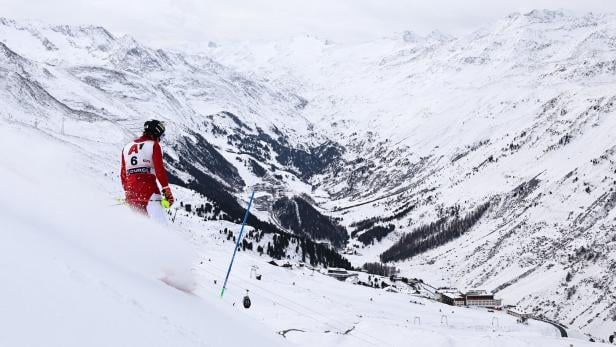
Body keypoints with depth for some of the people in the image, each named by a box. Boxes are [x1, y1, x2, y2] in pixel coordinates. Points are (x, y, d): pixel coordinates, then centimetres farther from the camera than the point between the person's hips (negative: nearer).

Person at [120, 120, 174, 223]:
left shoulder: (127, 147, 21)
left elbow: (123, 174, 22)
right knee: (159, 223, -14)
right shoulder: (154, 145, 2)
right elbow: (159, 169, -8)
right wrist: (167, 191, -7)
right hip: (148, 188, -6)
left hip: (130, 189, 6)